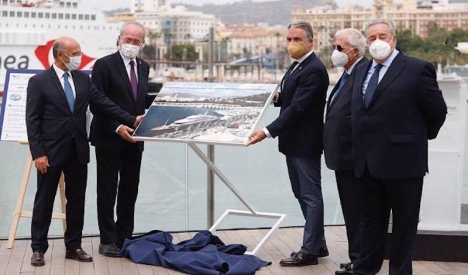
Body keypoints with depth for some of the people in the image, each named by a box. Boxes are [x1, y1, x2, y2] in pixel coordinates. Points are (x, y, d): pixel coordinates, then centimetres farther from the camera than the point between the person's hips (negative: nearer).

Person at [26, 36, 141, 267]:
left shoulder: (83, 79, 8)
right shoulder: (39, 81, -6)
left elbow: (104, 103, 4)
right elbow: (32, 120, -8)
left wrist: (131, 120, -6)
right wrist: (38, 153, -15)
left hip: (78, 151, 5)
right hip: (51, 151, -5)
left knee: (77, 201, 9)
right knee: (44, 201, 4)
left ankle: (73, 247, 19)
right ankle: (38, 248, 14)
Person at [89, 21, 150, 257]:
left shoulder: (143, 67, 11)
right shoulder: (104, 65, -9)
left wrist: (145, 119, -3)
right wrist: (117, 127, -20)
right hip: (109, 138, -6)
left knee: (130, 190, 10)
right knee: (108, 190, 2)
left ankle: (125, 237, 19)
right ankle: (107, 240, 8)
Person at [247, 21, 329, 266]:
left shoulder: (314, 70, -19)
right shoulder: (297, 66, 12)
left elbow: (297, 107, -26)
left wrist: (268, 132, -31)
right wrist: (275, 98, 2)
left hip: (305, 143, -10)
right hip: (294, 141, 10)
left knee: (310, 196, -1)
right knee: (302, 194, 16)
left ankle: (309, 251, 6)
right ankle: (318, 244, 26)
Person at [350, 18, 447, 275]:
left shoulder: (417, 69, -10)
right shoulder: (361, 70, 12)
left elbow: (437, 111, -5)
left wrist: (421, 137, 7)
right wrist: (360, 149, 13)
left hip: (402, 159, -6)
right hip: (368, 161, 6)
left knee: (404, 223, 7)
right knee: (371, 220, 16)